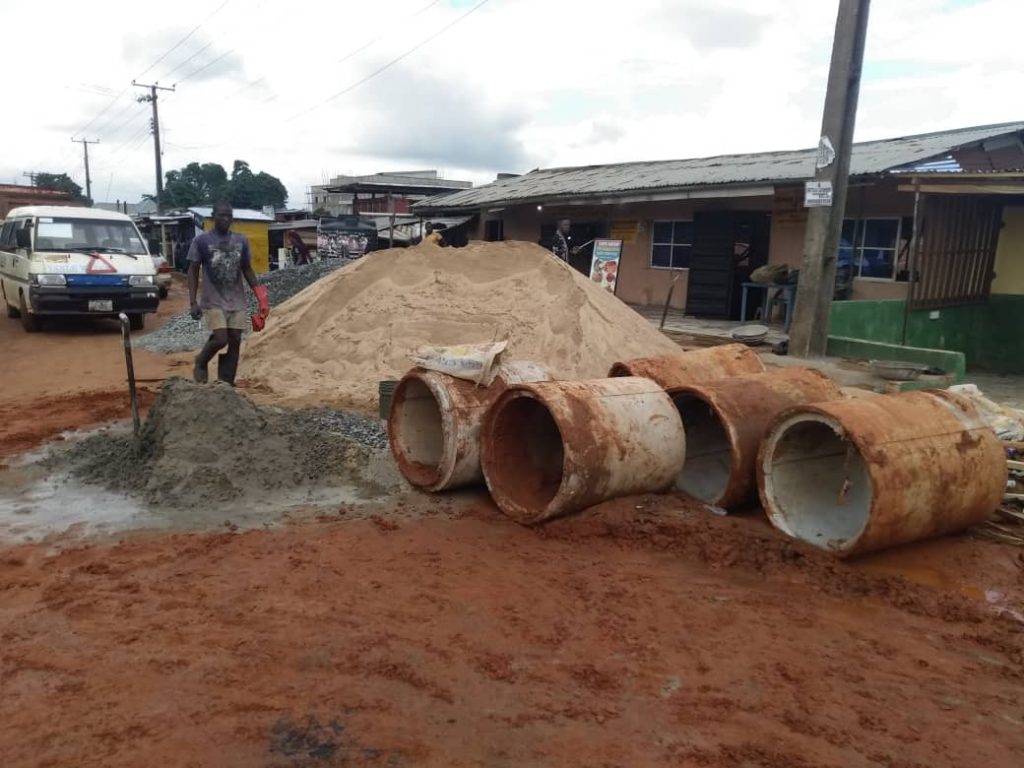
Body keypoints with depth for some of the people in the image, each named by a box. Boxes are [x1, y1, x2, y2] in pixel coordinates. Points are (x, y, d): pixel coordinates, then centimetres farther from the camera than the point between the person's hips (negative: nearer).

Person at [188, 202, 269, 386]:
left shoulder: (241, 241, 7)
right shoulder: (202, 241, -3)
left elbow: (247, 270, 14)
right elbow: (193, 272, -1)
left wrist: (260, 294, 2)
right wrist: (193, 302, -9)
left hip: (237, 302, 4)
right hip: (213, 302, -4)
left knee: (235, 342, 2)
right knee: (221, 339, -15)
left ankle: (226, 384, 11)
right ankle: (201, 363, 16)